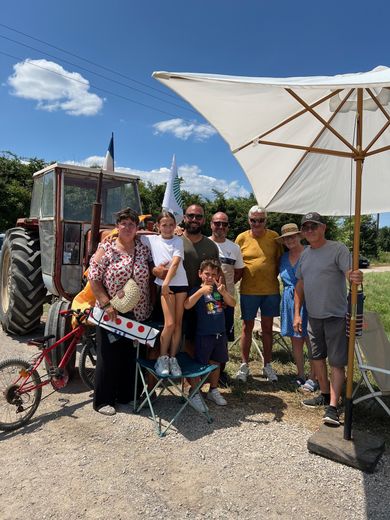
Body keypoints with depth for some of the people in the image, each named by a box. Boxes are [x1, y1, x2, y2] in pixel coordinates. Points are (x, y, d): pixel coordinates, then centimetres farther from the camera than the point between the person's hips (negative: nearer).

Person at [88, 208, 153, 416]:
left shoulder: (143, 248, 6)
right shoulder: (106, 248, -6)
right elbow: (93, 278, -9)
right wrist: (106, 304, -16)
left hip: (138, 313, 4)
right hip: (112, 313, -3)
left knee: (132, 355, 12)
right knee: (109, 356, 5)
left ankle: (127, 394, 30)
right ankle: (103, 400, 21)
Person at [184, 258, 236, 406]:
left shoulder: (219, 290, 5)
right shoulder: (197, 290, -10)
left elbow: (232, 304, -4)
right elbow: (187, 305, -26)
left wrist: (223, 292, -21)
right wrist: (201, 291, -35)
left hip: (220, 333, 5)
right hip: (204, 334, -5)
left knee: (216, 363, 18)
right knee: (200, 365, 5)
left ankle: (213, 391, 35)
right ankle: (194, 393, 22)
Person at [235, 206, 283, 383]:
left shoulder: (274, 237, 1)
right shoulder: (242, 238, 0)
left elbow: (279, 261, 8)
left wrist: (273, 277, -3)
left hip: (271, 290, 1)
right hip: (248, 290, -1)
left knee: (267, 328, 12)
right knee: (247, 327, 9)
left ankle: (267, 365, 27)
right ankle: (244, 365, 22)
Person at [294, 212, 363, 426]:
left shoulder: (338, 249, -11)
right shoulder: (305, 254, 8)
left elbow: (350, 273, -25)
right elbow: (300, 286, 12)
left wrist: (355, 277, -50)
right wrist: (297, 313, 7)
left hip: (335, 316, -7)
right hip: (313, 316, 7)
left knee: (337, 362, -1)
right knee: (317, 357, 16)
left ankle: (332, 407, 5)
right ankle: (325, 395, 33)